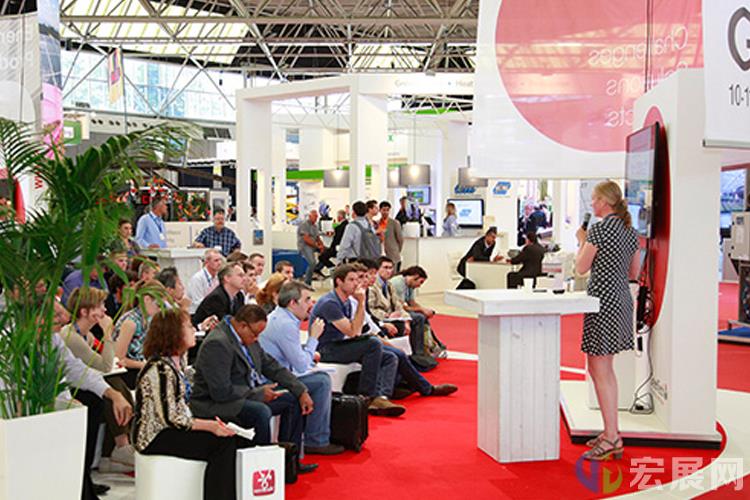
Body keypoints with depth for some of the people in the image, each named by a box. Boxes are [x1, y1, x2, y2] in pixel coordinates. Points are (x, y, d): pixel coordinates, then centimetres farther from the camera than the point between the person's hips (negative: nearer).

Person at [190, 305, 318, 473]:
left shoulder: (247, 337, 5)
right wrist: (259, 393, -19)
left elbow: (272, 366, 12)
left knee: (293, 399, 8)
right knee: (261, 412, -34)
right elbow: (222, 392, -29)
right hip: (214, 404, -10)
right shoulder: (216, 344, -25)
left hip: (247, 395, 10)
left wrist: (301, 391, 4)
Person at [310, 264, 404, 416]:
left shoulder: (347, 302, 13)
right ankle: (366, 397, -19)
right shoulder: (329, 303, -16)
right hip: (325, 350, -9)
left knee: (390, 358, -5)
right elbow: (352, 331, -20)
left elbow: (356, 333, 12)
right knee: (373, 344, -27)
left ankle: (380, 398, -28)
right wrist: (361, 303, -17)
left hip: (339, 346, 9)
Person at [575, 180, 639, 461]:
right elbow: (634, 273, 17)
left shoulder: (599, 229, -14)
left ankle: (612, 438, -4)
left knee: (598, 370, -4)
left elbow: (581, 267, -9)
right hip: (623, 299, 9)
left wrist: (582, 241, 5)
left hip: (603, 300, -9)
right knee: (605, 369, 17)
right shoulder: (630, 231, 11)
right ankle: (611, 431, 22)